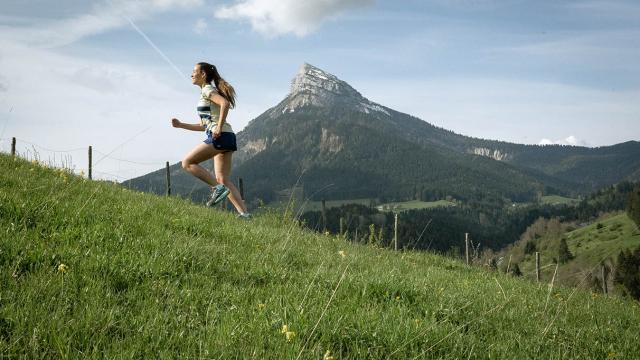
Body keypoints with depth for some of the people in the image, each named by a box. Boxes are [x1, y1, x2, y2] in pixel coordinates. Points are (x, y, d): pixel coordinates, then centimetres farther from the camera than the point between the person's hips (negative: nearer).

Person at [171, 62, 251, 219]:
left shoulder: (207, 90, 0)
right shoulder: (207, 92, 28)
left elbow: (225, 103, -21)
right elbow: (205, 125, 29)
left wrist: (219, 128, -22)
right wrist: (181, 125, 25)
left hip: (220, 136, -9)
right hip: (227, 138, 9)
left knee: (187, 163, -4)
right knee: (223, 179, 4)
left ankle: (218, 188, -13)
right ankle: (244, 213, -5)